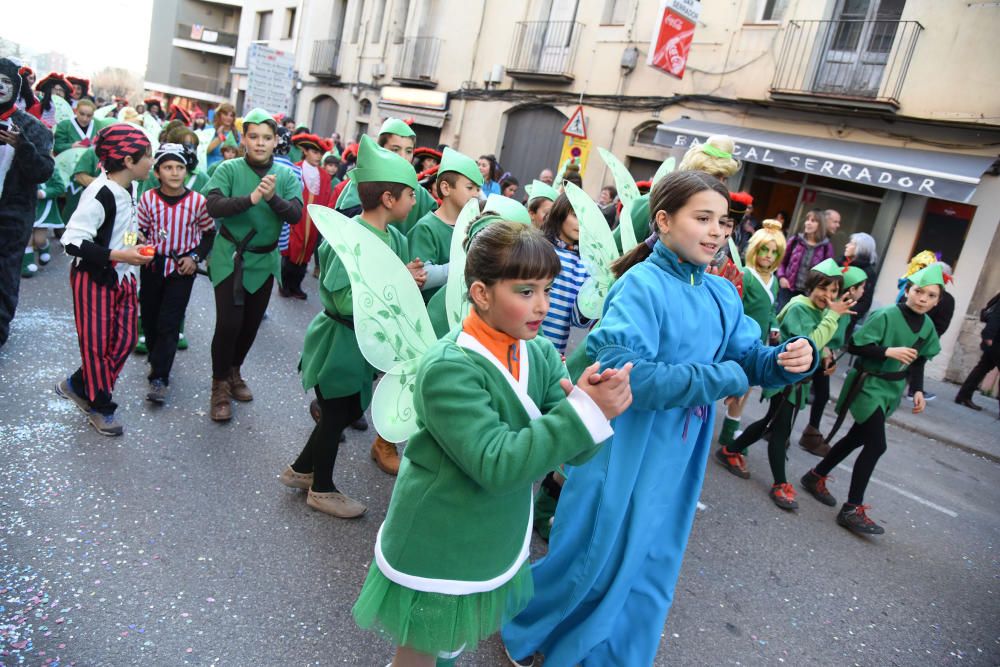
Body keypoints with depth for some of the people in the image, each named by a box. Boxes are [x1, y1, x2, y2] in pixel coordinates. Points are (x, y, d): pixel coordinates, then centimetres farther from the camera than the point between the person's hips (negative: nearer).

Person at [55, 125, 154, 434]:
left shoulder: (128, 189, 3)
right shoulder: (100, 194, -22)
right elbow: (72, 242, -24)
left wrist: (135, 248, 5)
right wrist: (118, 255, -26)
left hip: (122, 277, 8)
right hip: (95, 280, -8)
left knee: (125, 339, 10)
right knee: (98, 344, 4)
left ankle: (77, 385, 31)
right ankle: (101, 407, 21)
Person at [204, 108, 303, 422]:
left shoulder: (287, 176, -2)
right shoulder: (229, 169, -9)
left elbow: (296, 215, -14)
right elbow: (213, 206, -23)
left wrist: (273, 197, -32)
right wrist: (250, 198, -36)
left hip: (265, 260, 3)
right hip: (230, 256, -3)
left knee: (251, 324, 15)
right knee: (229, 323, -10)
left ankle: (234, 371, 40)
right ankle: (220, 384, 12)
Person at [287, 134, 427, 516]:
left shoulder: (394, 238, 1)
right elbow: (345, 300, -31)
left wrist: (413, 279, -10)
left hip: (365, 342, 9)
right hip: (338, 342, -9)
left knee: (350, 410, 21)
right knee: (336, 414, 10)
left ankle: (301, 469, 42)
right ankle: (322, 490, 33)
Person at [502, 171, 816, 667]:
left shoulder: (722, 294, 2)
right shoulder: (641, 285, -20)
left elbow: (749, 357, 5)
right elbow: (622, 373, -31)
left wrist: (790, 359, -18)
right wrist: (722, 379, -23)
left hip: (677, 459, 7)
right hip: (622, 453, -6)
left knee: (649, 567, 21)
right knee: (591, 558, 11)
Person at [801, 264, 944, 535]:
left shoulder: (928, 326, 4)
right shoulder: (886, 315, -18)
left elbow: (919, 361, 14)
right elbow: (855, 345, -20)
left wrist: (918, 390, 5)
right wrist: (888, 351, -29)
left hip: (892, 390, 8)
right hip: (868, 385, -8)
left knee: (858, 437, 17)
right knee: (876, 445, -13)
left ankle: (816, 477, 34)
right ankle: (852, 509, -4)